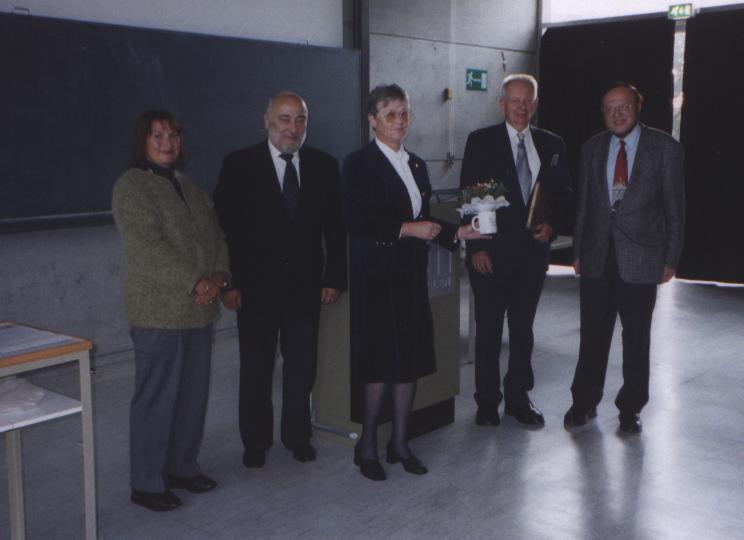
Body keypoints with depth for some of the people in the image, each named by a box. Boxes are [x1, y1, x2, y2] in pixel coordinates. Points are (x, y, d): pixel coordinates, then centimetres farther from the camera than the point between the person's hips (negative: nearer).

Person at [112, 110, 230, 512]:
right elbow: (149, 247, -17)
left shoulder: (188, 187, 17)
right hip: (159, 310, -7)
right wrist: (195, 282, -18)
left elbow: (216, 236, 12)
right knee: (157, 397, 0)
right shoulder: (131, 186, -6)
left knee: (194, 393, 12)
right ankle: (147, 484, 13)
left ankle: (182, 467, 28)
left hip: (199, 309, 7)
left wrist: (218, 276, -6)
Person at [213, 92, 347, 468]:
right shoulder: (239, 165, -4)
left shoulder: (324, 166, 3)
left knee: (302, 367, 11)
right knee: (255, 370, 10)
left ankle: (297, 435, 29)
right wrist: (229, 282, -9)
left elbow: (335, 228, 6)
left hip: (306, 286, 2)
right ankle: (256, 441, 26)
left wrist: (335, 278, 1)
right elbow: (224, 227, -5)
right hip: (256, 286, -2)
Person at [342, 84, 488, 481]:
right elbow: (357, 222, -15)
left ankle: (400, 443, 21)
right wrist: (408, 229, -18)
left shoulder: (416, 165, 15)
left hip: (412, 274, 6)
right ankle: (367, 446, 14)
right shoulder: (359, 164, -5)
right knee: (380, 362, -2)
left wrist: (455, 232, 4)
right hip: (376, 275, -6)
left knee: (411, 359, 8)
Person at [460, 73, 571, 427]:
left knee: (523, 328, 12)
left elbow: (563, 193, 15)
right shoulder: (481, 142, -1)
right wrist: (476, 247, -11)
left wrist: (551, 223, -4)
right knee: (488, 329, 4)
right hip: (491, 252, -3)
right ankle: (487, 402, 16)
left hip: (533, 249, 3)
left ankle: (518, 398, 24)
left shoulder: (551, 144, 9)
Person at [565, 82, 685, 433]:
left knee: (636, 338, 8)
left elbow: (674, 207, -1)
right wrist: (578, 252, 9)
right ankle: (584, 402, 24)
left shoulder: (664, 147, -2)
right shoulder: (592, 148, 8)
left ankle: (630, 408, 22)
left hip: (640, 259, -2)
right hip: (597, 257, 3)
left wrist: (670, 259, -4)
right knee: (593, 335, 8)